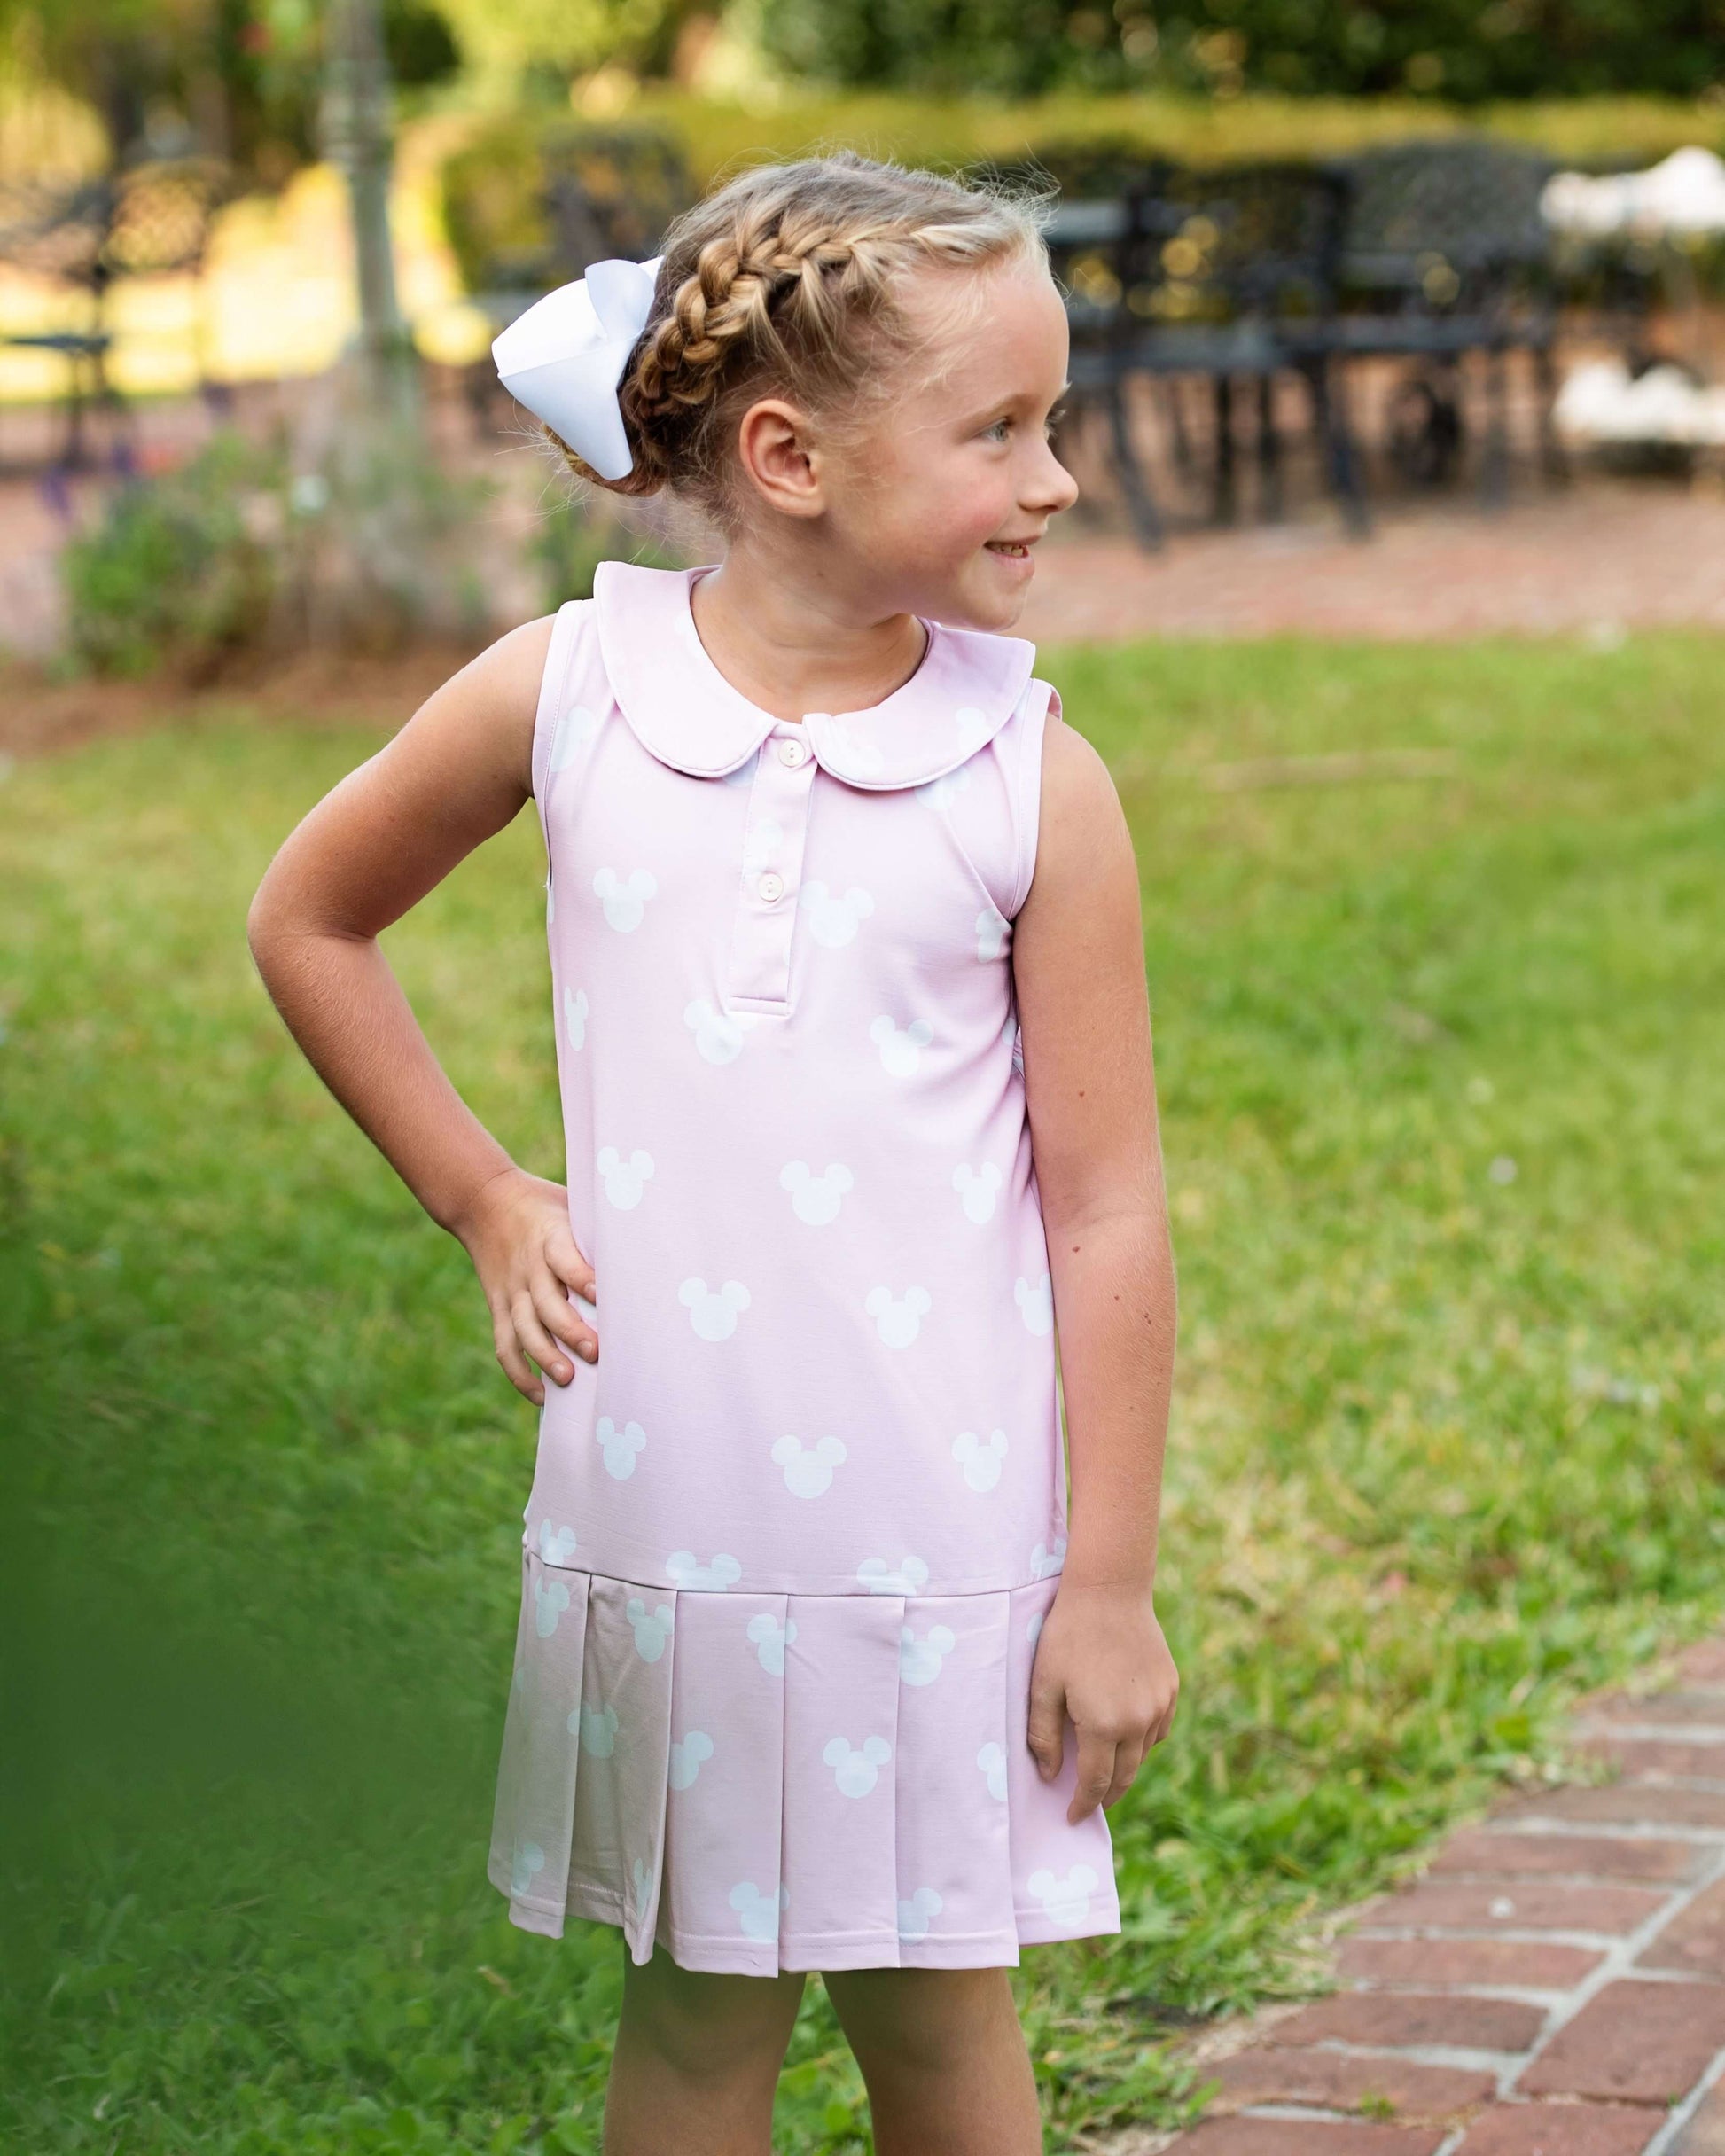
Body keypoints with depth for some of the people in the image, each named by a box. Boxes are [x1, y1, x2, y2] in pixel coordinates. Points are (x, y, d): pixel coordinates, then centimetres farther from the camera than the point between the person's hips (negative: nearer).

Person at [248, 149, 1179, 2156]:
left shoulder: (1034, 781, -7)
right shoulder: (563, 692, -4)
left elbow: (1106, 1205, -5)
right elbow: (308, 920, 13)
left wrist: (1110, 1583, -4)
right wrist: (478, 1198, 8)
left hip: (938, 1529, -1)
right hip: (663, 1517, 1)